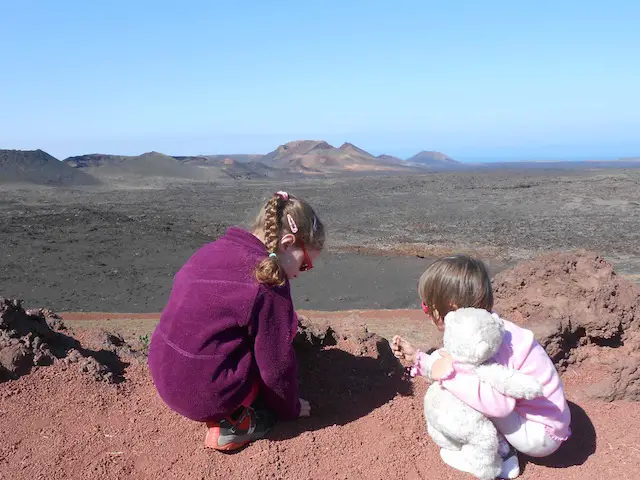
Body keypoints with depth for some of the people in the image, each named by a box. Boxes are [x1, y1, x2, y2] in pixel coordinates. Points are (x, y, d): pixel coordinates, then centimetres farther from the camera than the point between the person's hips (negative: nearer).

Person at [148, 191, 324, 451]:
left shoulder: (210, 251, 6)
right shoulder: (267, 284, -19)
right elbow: (277, 363, -11)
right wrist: (290, 409, 9)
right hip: (206, 397, -8)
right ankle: (233, 421, -1)